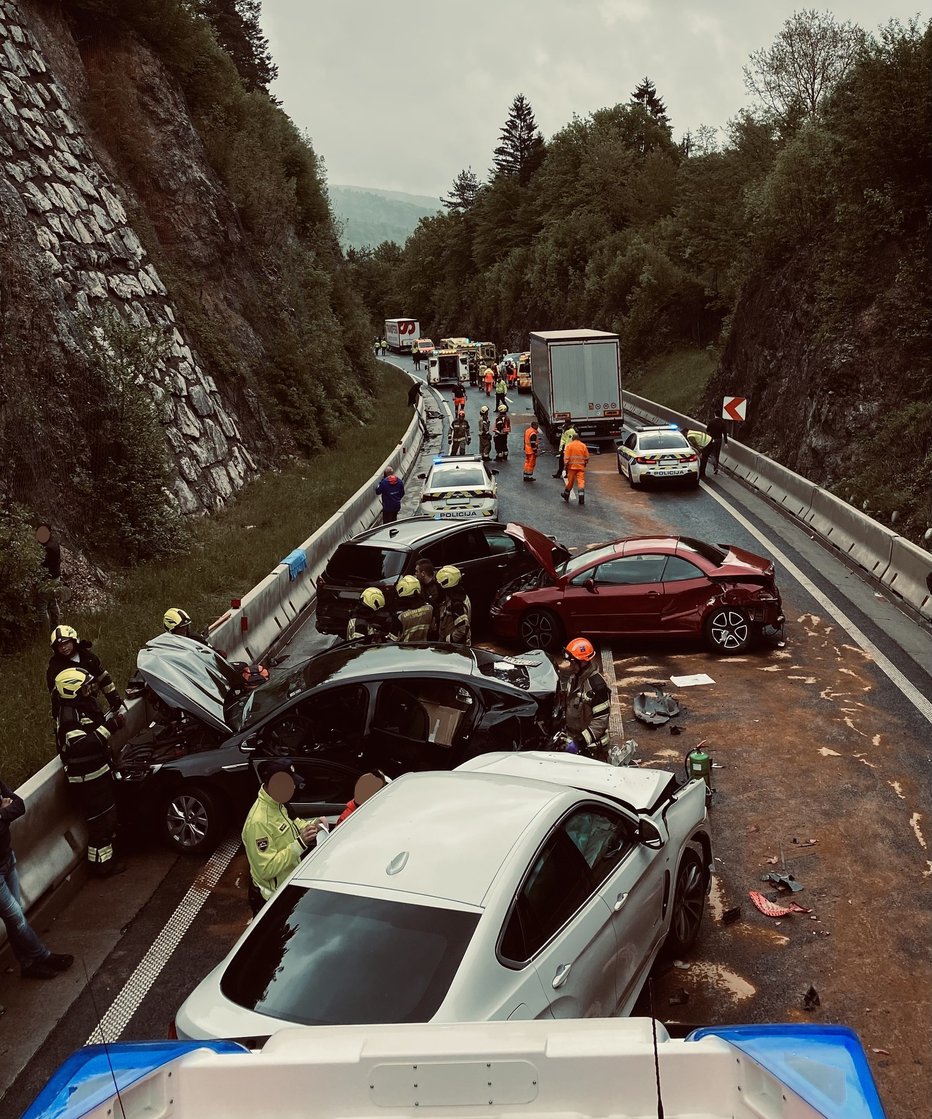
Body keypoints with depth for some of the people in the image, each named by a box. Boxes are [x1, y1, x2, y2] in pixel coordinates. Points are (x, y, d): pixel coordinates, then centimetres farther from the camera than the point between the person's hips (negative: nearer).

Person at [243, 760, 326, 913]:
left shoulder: (276, 804, -4)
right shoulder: (259, 822, -32)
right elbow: (266, 869, -32)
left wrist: (311, 825, -5)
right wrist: (300, 844, -34)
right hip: (271, 899, -9)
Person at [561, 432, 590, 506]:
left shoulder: (569, 445, -1)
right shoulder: (583, 445, 6)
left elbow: (566, 457, -7)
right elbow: (587, 457, 9)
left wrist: (566, 465, -1)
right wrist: (585, 464, 23)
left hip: (572, 466, -1)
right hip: (581, 467, 1)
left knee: (570, 481, 11)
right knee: (581, 481, -3)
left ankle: (566, 495, 28)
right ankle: (581, 499, -13)